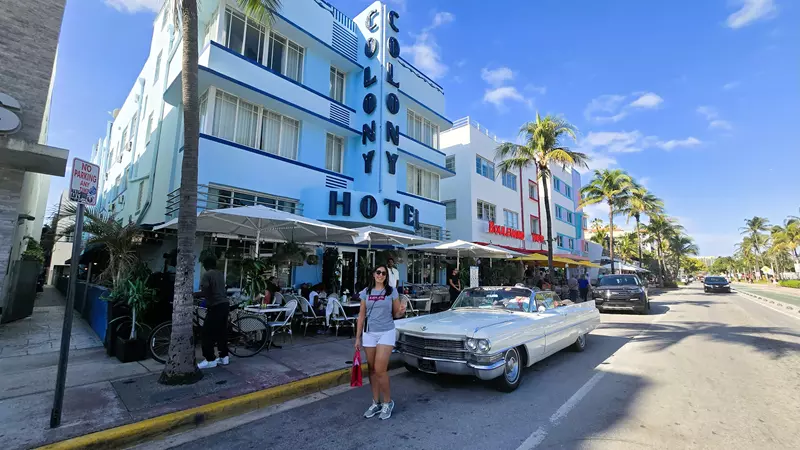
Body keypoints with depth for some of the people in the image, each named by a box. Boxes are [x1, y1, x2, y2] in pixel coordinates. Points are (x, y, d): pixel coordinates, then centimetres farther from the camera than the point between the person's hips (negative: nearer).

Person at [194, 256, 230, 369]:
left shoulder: (206, 275, -8)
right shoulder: (220, 274, 14)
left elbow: (205, 292, -17)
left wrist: (193, 294, -1)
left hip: (215, 307, -8)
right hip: (225, 304, 8)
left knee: (208, 333, 2)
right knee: (222, 332, 14)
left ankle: (210, 360, 6)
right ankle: (224, 357, 20)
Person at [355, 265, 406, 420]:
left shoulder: (392, 291, -2)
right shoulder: (366, 292, 4)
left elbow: (396, 314, 3)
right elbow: (361, 316, 7)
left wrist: (402, 311, -20)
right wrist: (358, 337, 5)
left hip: (386, 333, -3)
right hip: (369, 334, 3)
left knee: (380, 370, -7)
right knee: (372, 370, 10)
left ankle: (388, 402, 14)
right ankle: (375, 403, 25)